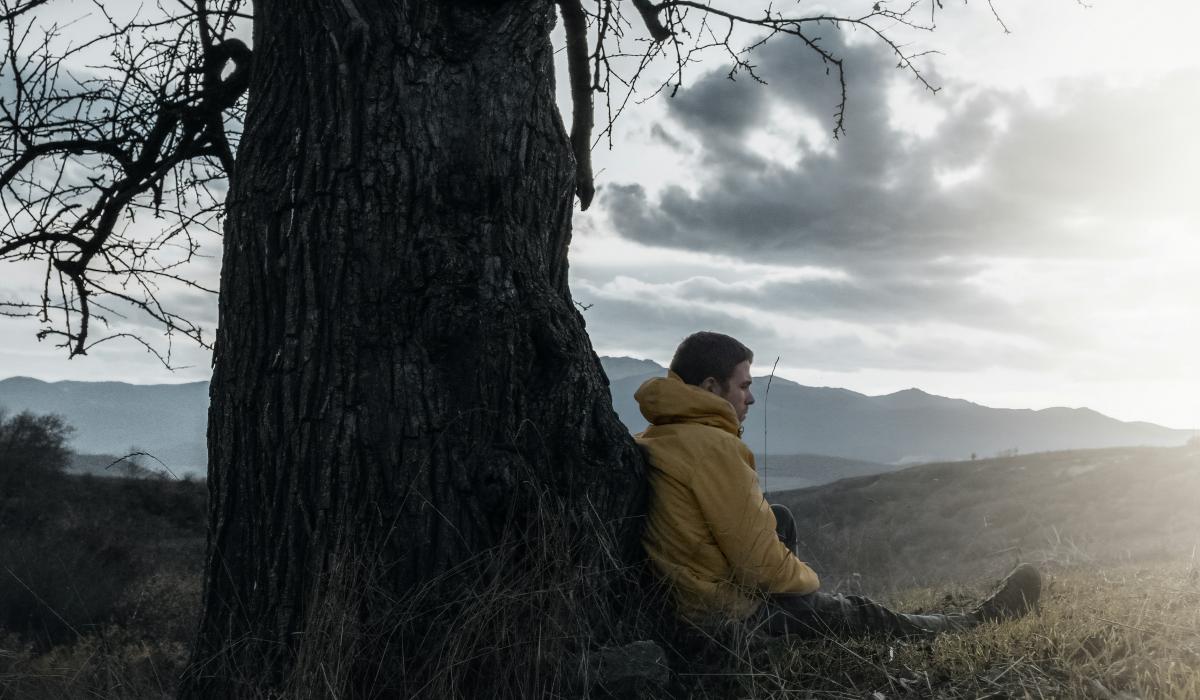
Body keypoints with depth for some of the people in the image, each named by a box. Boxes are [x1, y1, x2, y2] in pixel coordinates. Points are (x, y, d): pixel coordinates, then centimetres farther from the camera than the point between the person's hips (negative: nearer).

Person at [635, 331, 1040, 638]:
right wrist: (807, 579, 2)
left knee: (781, 518, 22)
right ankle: (980, 623, 33)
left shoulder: (650, 442, 7)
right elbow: (758, 561, -21)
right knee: (863, 617, 10)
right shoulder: (711, 446, -22)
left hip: (679, 602, 9)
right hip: (732, 617, -9)